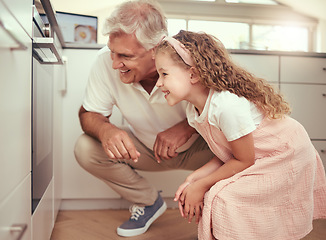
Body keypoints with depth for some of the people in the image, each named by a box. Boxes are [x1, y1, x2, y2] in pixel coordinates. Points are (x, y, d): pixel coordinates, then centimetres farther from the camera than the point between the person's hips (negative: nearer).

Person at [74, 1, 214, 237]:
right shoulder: (106, 61, -24)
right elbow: (89, 113, -11)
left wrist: (188, 126, -40)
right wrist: (105, 129, -36)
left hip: (197, 147, -2)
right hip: (144, 148, 3)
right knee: (85, 148, -18)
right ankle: (149, 202, 6)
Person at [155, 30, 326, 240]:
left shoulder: (227, 105, -33)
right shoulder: (194, 112, -5)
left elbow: (244, 161, -21)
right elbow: (225, 156, 1)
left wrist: (201, 185, -15)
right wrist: (193, 179, -10)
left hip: (285, 157, -8)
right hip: (259, 158, 8)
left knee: (224, 201, -16)